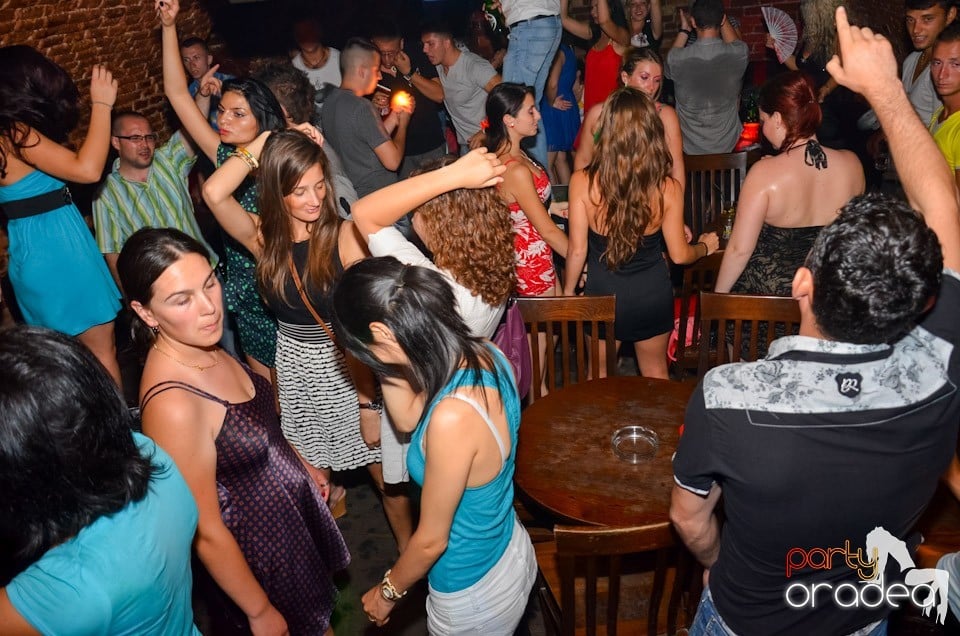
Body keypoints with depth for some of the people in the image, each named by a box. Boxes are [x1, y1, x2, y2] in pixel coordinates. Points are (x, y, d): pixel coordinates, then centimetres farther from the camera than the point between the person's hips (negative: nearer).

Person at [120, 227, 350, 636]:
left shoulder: (205, 347, -10)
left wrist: (305, 467, 17)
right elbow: (207, 534, -26)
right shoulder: (172, 403, -35)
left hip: (294, 507, 7)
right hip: (259, 546, -7)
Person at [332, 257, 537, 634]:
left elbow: (431, 540, -23)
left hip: (474, 596, -6)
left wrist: (387, 591, -5)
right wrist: (392, 367, -11)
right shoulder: (486, 355, -15)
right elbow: (412, 418, 2)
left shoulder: (454, 418, -37)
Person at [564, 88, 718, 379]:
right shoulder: (669, 188, -18)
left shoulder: (582, 182, -21)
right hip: (653, 294, 1)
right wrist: (705, 246, 14)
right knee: (655, 374, 25)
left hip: (602, 294, -1)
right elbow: (679, 255, -8)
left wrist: (568, 291, 4)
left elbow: (577, 250, -14)